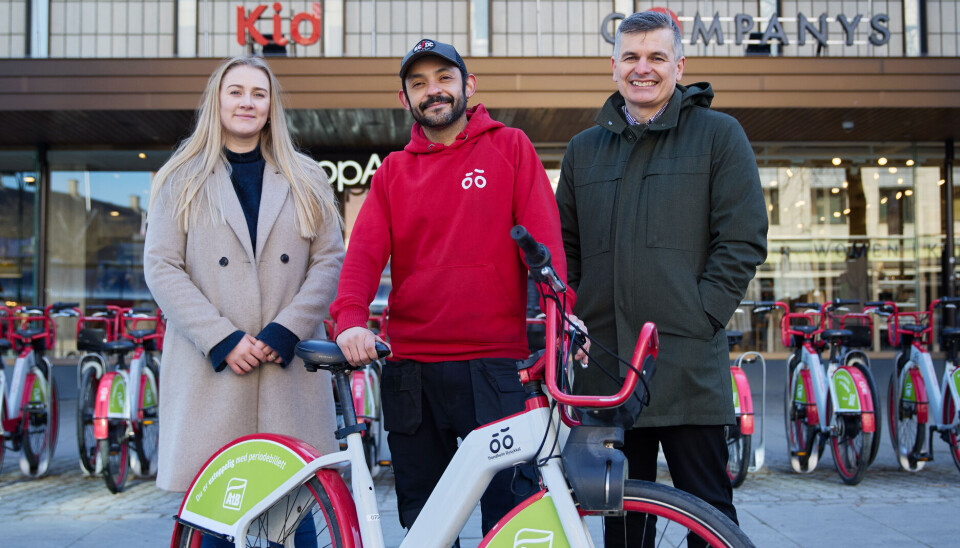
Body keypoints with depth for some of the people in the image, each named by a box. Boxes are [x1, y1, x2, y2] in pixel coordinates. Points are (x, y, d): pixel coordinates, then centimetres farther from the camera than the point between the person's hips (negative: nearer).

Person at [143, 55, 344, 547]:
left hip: (289, 368, 1)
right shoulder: (182, 181, 11)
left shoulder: (306, 181, 14)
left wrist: (284, 331, -9)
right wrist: (222, 339, -10)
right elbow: (162, 268, 1)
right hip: (211, 369, -1)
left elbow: (329, 260, 5)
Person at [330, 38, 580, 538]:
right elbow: (365, 250, 1)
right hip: (410, 368, 3)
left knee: (509, 507, -2)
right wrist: (350, 318, -18)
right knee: (421, 516, 11)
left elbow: (543, 236, -3)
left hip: (495, 365, -3)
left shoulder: (510, 148, 7)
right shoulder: (393, 172, 14)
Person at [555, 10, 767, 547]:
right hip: (604, 363, 4)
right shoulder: (584, 149, 16)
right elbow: (564, 248, 19)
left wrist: (700, 317, -11)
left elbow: (744, 240, -2)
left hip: (689, 364, -4)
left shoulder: (718, 134, 4)